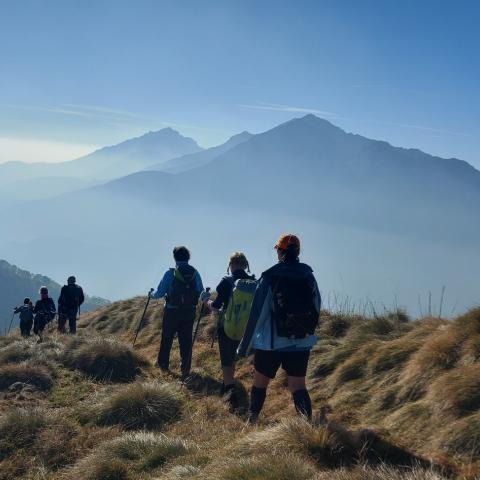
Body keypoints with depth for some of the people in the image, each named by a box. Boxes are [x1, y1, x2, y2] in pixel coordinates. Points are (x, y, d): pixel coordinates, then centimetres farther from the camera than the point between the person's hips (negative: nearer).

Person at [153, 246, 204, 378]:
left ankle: (163, 363, 31)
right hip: (190, 312, 2)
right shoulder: (195, 274, -3)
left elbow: (160, 293, -5)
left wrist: (153, 295, 17)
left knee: (167, 338, 16)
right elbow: (201, 294, 3)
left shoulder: (170, 273, -11)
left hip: (172, 311, -2)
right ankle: (185, 369, 6)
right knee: (186, 340, 8)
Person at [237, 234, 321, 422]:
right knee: (298, 386, 7)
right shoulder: (308, 275, 0)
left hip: (271, 342, -2)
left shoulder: (270, 277, -11)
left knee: (260, 382, 15)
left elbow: (257, 313, -10)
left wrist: (244, 346, -3)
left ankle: (252, 422, 25)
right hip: (302, 343, 3)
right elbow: (317, 307, 8)